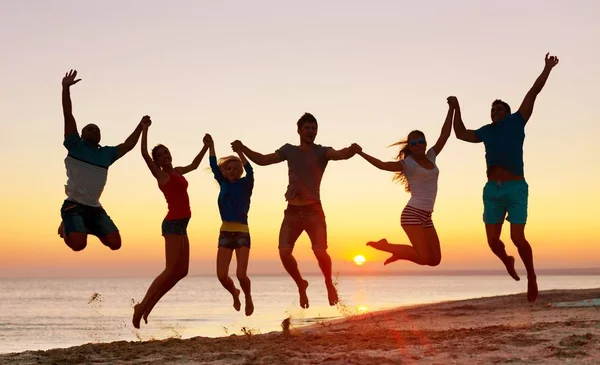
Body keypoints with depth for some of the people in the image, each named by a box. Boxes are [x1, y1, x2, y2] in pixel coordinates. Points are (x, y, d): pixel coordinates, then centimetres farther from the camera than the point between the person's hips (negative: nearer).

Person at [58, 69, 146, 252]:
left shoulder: (106, 153, 15)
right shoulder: (75, 146, 2)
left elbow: (128, 146, 26)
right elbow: (68, 116, -5)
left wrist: (140, 127, 23)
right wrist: (66, 88, -12)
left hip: (95, 208, 5)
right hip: (74, 206, -5)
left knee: (115, 243, -9)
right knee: (78, 244, -28)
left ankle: (89, 228, 20)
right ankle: (66, 227, 10)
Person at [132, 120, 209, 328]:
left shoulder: (176, 172, 18)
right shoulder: (160, 174, -3)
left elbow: (194, 165, 37)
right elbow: (144, 153, -17)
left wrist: (206, 147, 40)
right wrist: (145, 129, -21)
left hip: (180, 224, 9)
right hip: (173, 224, -9)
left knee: (181, 271, 8)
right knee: (171, 270, -13)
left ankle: (149, 305, 11)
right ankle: (142, 307, -10)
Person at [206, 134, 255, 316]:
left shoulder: (245, 185, 0)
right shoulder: (223, 184, 9)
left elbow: (250, 171, -17)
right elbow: (214, 167, 3)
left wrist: (240, 152, -25)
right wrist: (211, 146, -3)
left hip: (242, 233, -3)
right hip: (225, 232, 3)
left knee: (241, 275, -11)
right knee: (222, 276, -4)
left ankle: (248, 297, 20)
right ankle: (235, 294, 28)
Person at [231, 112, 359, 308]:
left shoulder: (322, 152, 0)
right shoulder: (289, 150, 12)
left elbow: (340, 154, -19)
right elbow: (262, 160, 13)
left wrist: (351, 150, -43)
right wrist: (243, 149, -3)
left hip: (313, 211, -3)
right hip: (292, 212, 3)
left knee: (320, 252, -18)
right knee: (284, 252, -9)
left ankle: (329, 284, 11)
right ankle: (301, 285, 16)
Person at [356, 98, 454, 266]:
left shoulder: (431, 157, 12)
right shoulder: (408, 163, -5)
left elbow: (444, 135, 9)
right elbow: (382, 165, -18)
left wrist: (451, 110, 5)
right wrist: (360, 153, -27)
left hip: (426, 216, 7)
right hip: (412, 213, -7)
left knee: (435, 259, 3)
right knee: (424, 258, -17)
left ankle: (399, 252, 20)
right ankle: (384, 245, -1)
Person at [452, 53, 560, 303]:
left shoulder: (516, 121, 10)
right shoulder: (487, 131, 20)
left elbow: (533, 93, 5)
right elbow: (461, 134, 32)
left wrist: (547, 69, 2)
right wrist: (457, 109, 31)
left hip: (516, 189, -4)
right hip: (492, 191, 4)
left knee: (517, 238, -9)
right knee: (493, 241, 2)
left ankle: (531, 276, 12)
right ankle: (507, 261, 34)